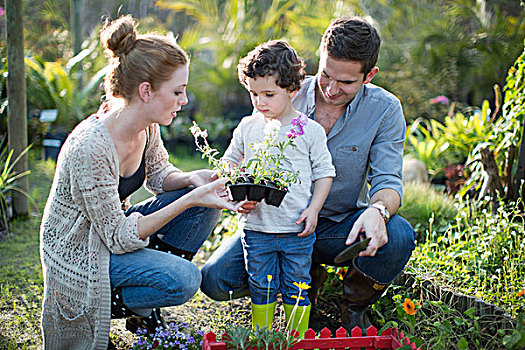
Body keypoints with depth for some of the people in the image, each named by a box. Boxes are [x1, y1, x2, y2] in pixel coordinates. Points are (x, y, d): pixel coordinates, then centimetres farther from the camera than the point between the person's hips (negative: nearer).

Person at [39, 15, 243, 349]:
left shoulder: (146, 125, -10)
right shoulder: (90, 149, -33)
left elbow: (159, 174, 10)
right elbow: (118, 238, -27)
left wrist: (192, 179, -13)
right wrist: (189, 199, -31)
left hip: (114, 224, 8)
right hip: (79, 252, -8)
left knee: (206, 204, -6)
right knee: (184, 279, -25)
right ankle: (109, 303, 0)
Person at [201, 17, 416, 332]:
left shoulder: (385, 109, -10)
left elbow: (388, 180, -12)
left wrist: (377, 210, -38)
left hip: (341, 227, -1)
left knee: (399, 236, -34)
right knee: (215, 280, -19)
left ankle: (355, 307, 0)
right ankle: (307, 281, 10)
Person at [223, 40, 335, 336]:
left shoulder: (310, 130, -3)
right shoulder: (248, 128, 4)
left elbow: (324, 172, 2)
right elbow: (231, 162, 15)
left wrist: (313, 208, -8)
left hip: (297, 228, -2)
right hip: (256, 225, 2)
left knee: (296, 288, 7)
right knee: (261, 287, 10)